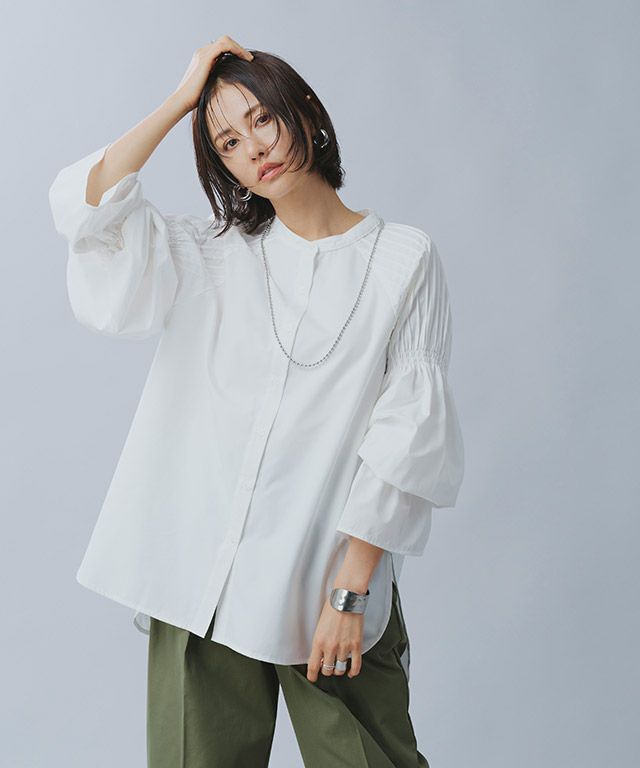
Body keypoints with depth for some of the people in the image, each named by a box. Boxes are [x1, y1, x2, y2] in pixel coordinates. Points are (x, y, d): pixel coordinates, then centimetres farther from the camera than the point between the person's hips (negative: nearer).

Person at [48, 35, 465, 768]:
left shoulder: (401, 258, 1)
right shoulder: (212, 257, 12)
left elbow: (408, 432, -4)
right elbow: (85, 201, -1)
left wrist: (352, 588, -9)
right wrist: (181, 99, 3)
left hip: (328, 580, -2)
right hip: (199, 580, 3)